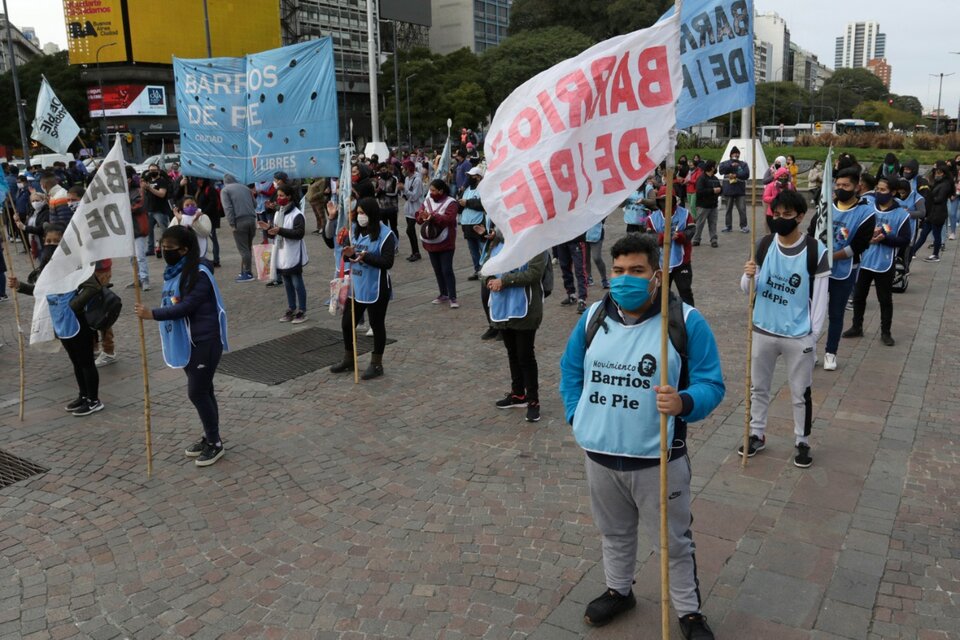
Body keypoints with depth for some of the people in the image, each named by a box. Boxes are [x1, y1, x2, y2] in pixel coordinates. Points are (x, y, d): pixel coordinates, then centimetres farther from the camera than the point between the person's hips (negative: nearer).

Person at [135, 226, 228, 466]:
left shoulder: (198, 274, -18)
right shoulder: (173, 272, 9)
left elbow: (187, 306, -26)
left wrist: (153, 314, -27)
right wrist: (166, 336, 18)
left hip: (205, 342, -9)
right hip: (187, 342, 9)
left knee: (197, 392, -5)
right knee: (202, 391, 16)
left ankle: (215, 444, 9)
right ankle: (209, 438, 28)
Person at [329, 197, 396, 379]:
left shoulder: (385, 234, -14)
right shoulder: (355, 230, 7)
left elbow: (388, 262, -20)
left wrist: (365, 256, -31)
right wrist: (349, 253, -10)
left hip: (375, 290, -7)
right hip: (356, 287, 7)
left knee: (377, 325, 7)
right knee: (347, 324, 15)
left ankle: (376, 364, 20)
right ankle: (348, 360, 33)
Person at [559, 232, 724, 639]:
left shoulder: (686, 321, -13)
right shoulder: (594, 317, 0)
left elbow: (711, 384, -12)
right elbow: (570, 370, 13)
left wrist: (684, 402, -32)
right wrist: (576, 415, 4)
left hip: (658, 459, -4)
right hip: (599, 453, 4)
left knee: (673, 540, 12)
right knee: (614, 531, 24)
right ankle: (618, 590, 48)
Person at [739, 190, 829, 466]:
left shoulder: (815, 250, -11)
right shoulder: (764, 245, -3)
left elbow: (820, 297, -6)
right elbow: (749, 290, 1)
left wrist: (813, 335, -7)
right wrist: (748, 276, -22)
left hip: (798, 336, -3)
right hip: (763, 331, 3)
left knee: (800, 393, 11)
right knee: (758, 387, 16)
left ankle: (802, 442, 28)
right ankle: (757, 435, 34)